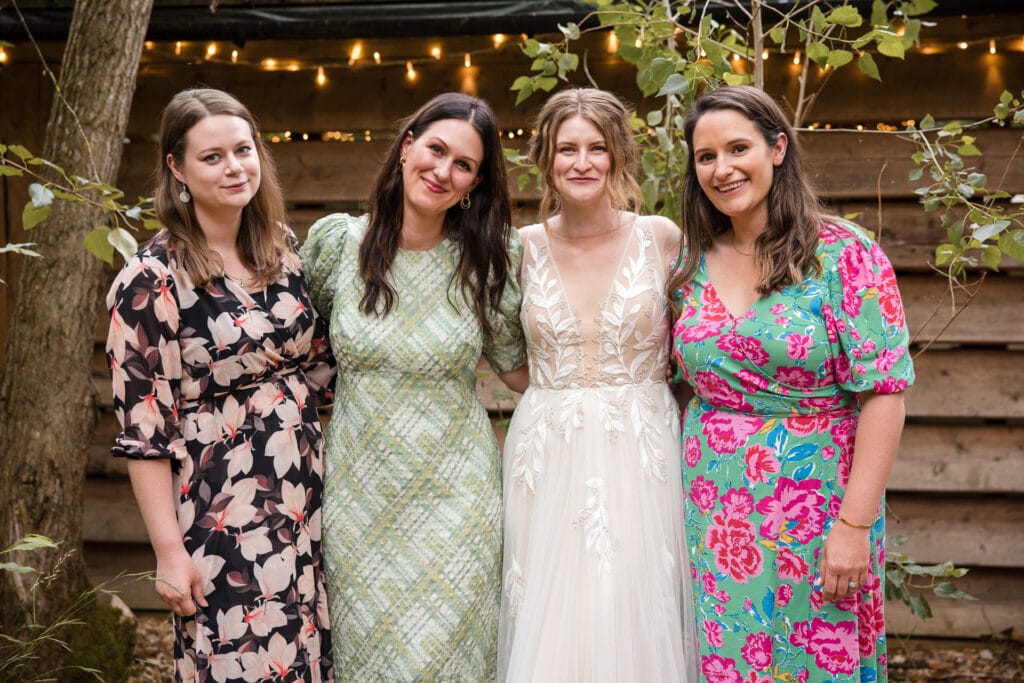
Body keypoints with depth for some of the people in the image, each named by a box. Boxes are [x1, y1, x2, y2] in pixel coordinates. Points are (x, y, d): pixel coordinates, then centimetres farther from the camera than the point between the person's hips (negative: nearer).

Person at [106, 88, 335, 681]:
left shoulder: (283, 247, 5)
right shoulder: (152, 279, -12)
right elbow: (144, 427, -12)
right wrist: (169, 550, -13)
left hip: (307, 493, 6)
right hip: (221, 514, -5)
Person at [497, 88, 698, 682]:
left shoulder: (661, 238, 0)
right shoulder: (525, 247, 4)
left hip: (643, 455, -1)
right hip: (547, 459, 1)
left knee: (632, 625, 0)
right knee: (549, 632, 3)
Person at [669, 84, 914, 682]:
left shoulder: (842, 253, -10)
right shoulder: (693, 266, 5)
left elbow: (883, 394, -13)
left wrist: (854, 523, -18)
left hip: (815, 509, -4)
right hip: (711, 511, 4)